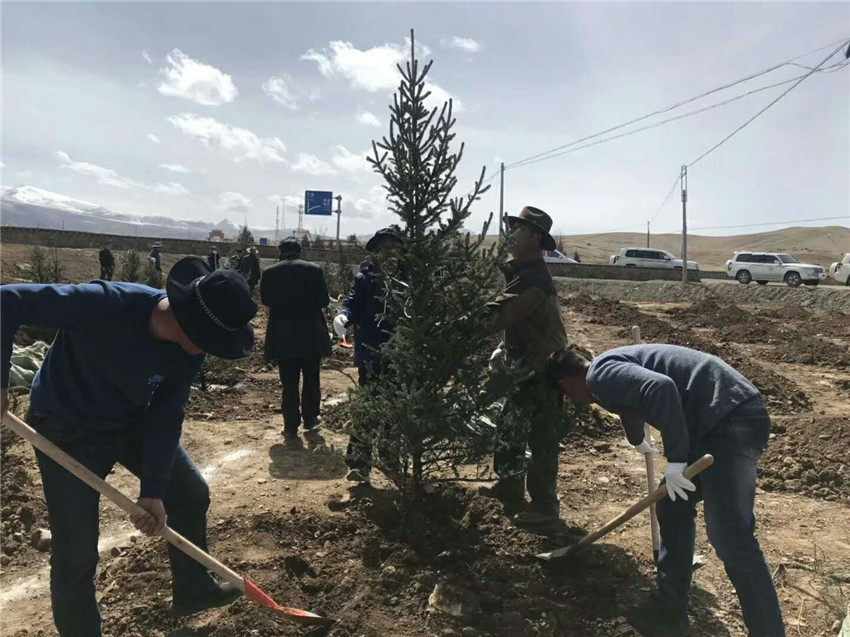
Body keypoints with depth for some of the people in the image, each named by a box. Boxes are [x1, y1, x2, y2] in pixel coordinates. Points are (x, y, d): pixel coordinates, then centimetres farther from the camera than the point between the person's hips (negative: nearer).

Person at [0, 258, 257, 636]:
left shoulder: (190, 348, -19)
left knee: (191, 492, 12)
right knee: (75, 553, -2)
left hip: (134, 421, 5)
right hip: (68, 429, -5)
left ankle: (192, 591, 34)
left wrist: (153, 490, -17)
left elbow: (166, 416, -13)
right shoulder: (104, 304, -37)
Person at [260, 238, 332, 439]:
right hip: (311, 335, 0)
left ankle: (291, 427, 12)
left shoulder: (269, 273, -4)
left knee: (289, 383, 7)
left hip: (282, 337, 0)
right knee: (311, 379, 16)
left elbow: (265, 300, 7)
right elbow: (324, 301, -4)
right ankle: (310, 419, 27)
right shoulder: (314, 270, -7)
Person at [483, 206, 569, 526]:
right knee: (510, 428, 19)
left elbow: (499, 316, -27)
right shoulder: (522, 272, 11)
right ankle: (510, 487, 34)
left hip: (543, 369, -10)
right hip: (525, 366, 10)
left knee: (541, 438, 0)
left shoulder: (535, 278, -22)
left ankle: (545, 505, 14)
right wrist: (502, 350, 5)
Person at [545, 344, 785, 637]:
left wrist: (675, 460, -21)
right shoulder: (613, 367, 22)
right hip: (725, 420, 11)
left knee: (730, 539, -10)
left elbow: (661, 389, -28)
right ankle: (670, 611, 27)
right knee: (672, 506, 18)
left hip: (730, 422, -11)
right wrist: (637, 440, 65)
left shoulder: (601, 375, -10)